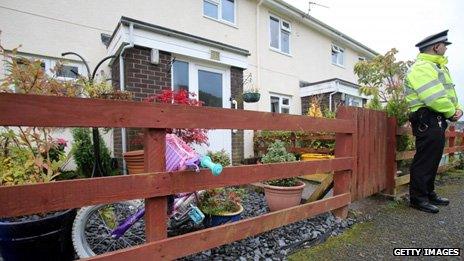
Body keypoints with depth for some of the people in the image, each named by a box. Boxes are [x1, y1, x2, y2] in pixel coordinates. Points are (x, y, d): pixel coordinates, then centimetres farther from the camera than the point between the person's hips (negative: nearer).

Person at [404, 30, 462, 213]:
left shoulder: (438, 66, 22)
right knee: (424, 160, -6)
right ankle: (418, 198, 4)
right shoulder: (422, 68, -12)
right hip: (427, 121, -11)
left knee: (434, 159, 17)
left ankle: (429, 193, 29)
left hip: (437, 121, 11)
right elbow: (436, 98, -21)